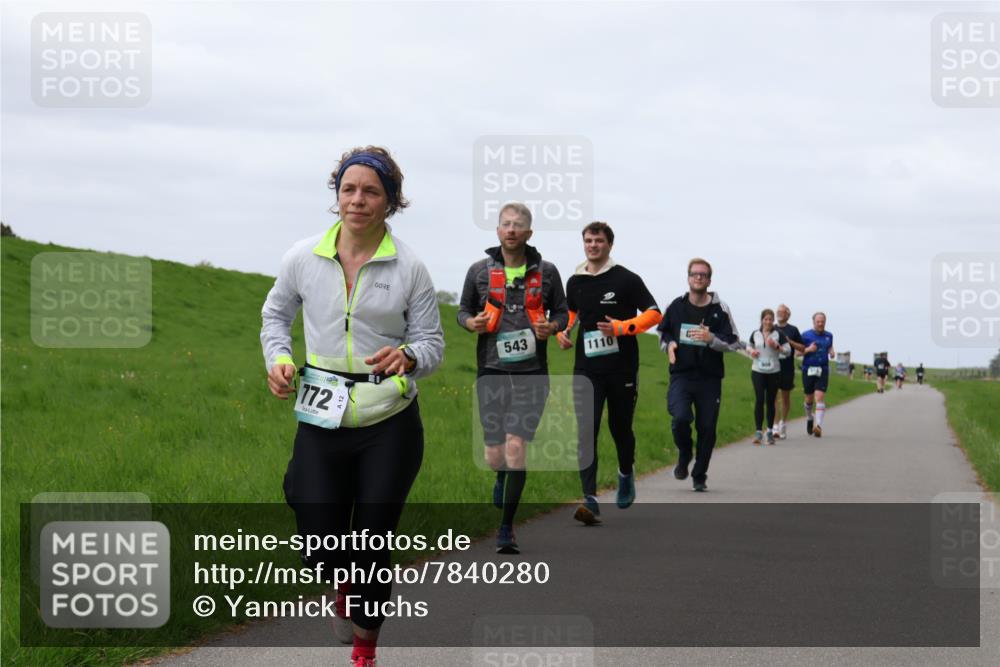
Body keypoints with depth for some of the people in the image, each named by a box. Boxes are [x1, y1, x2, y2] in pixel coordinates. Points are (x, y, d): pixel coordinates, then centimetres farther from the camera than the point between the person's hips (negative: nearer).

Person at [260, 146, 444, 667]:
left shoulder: (409, 269, -6)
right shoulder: (303, 258, -1)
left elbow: (432, 344, 1)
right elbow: (276, 314, 16)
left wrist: (408, 357, -22)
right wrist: (278, 359, -3)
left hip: (389, 424, -1)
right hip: (322, 420, 1)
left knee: (371, 548, 2)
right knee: (321, 553, -2)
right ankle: (346, 587, 37)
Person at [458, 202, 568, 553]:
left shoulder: (546, 271, 5)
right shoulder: (479, 271, 6)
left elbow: (562, 312, 15)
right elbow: (463, 310, 16)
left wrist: (551, 327, -7)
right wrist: (472, 323, -7)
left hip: (531, 372, -1)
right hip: (491, 371, 1)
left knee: (516, 450, -12)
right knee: (495, 457, 1)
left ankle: (506, 529, -3)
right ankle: (502, 475, 41)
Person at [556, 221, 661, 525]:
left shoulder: (626, 279, -4)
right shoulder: (575, 282, 9)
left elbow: (653, 314, -5)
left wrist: (621, 327, -19)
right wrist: (563, 331, 7)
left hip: (622, 369, -2)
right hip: (586, 371, 2)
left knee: (620, 428, 12)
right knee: (585, 433, -12)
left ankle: (626, 474, 43)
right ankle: (590, 500, -16)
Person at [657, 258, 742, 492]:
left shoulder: (720, 309, 1)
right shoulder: (676, 306, 6)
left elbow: (733, 343, 2)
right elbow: (662, 331, 22)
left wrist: (711, 338, -17)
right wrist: (668, 344, -1)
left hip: (710, 378, 0)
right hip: (681, 376, 0)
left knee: (707, 428, 2)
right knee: (680, 418, -21)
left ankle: (700, 476, 19)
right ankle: (684, 456, 10)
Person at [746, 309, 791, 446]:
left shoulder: (778, 334, 0)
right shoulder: (755, 334, 6)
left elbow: (788, 351, 0)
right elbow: (748, 346, 21)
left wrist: (777, 346, -17)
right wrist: (751, 351, -2)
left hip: (774, 372, 0)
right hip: (758, 371, 0)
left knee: (770, 402, 5)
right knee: (759, 400, -11)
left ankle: (770, 431, 16)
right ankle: (758, 431, -11)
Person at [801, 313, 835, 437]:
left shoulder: (829, 336, 9)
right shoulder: (806, 335, 0)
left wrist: (832, 353, 2)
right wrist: (808, 349, -17)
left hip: (823, 370, 0)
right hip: (808, 369, 0)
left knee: (820, 397, -15)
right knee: (809, 398, 10)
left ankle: (819, 426, -23)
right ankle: (809, 418, 40)